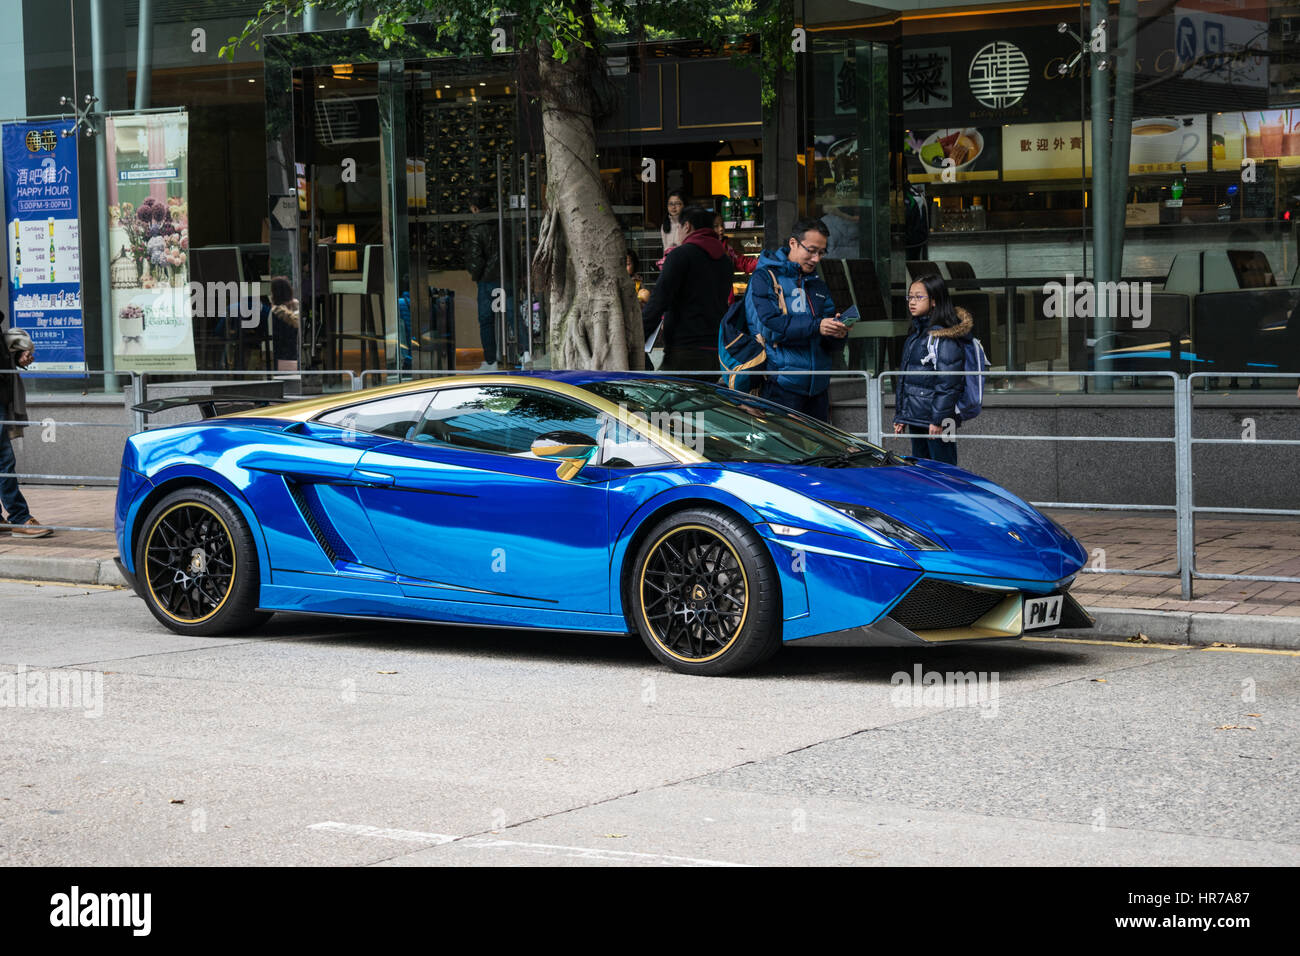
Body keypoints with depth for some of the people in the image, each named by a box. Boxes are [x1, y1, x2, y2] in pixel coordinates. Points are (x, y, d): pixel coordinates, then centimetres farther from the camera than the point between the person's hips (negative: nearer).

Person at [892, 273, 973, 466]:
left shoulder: (943, 337, -13)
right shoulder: (915, 335, 15)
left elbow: (948, 384, -17)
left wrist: (938, 420, -19)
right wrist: (900, 416, 18)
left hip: (936, 421, -9)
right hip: (916, 419, 9)